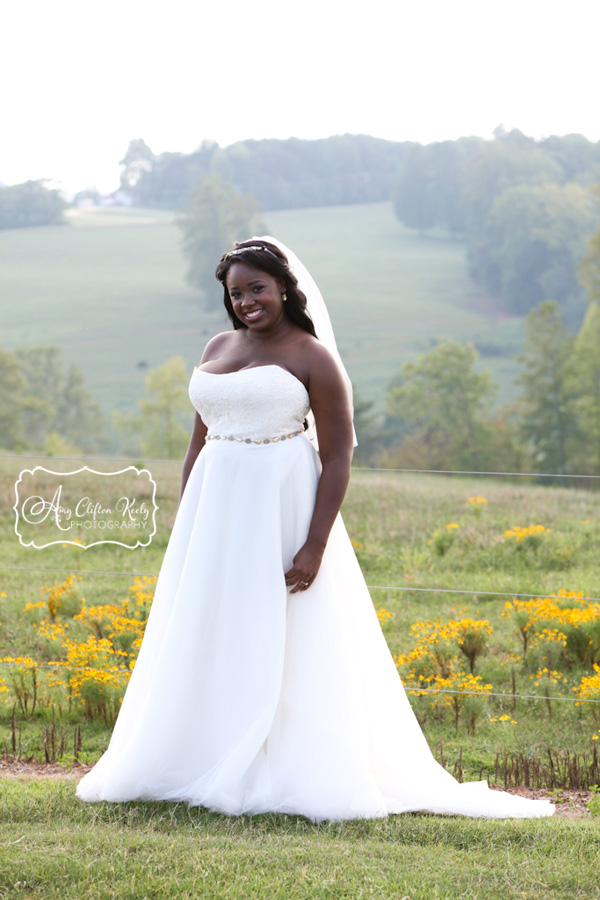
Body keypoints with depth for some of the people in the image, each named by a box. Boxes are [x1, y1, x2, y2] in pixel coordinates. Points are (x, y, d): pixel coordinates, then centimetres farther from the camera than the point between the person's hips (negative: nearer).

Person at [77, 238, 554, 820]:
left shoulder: (314, 358, -6)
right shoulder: (217, 350, 13)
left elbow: (338, 458, -9)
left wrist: (316, 546, -16)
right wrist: (183, 527, 12)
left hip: (281, 511, -6)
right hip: (215, 512, 6)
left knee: (283, 644, -4)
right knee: (205, 642, 7)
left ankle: (296, 778, 0)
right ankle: (204, 766, 15)